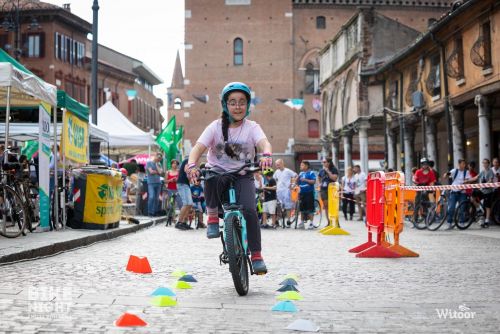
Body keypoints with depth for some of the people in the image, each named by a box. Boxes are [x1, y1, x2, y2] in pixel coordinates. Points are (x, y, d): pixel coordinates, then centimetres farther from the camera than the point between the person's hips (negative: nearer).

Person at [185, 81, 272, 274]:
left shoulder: (252, 127, 0)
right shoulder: (216, 127, -1)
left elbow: (264, 143, -20)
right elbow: (198, 148, -13)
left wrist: (266, 155, -45)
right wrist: (192, 166, -34)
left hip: (242, 176, 0)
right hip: (218, 173, 0)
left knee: (249, 210, -24)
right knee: (211, 178, -38)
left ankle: (256, 256, -10)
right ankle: (212, 215, -13)